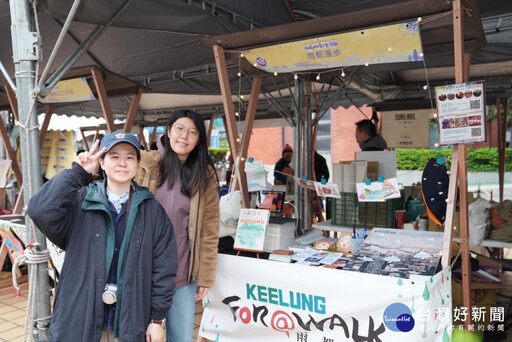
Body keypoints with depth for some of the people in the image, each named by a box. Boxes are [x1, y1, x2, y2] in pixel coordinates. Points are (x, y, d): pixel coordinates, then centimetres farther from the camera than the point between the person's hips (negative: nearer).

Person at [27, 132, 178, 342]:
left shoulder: (152, 210, -3)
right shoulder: (80, 202, -3)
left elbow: (163, 266, -1)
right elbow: (40, 211, -22)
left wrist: (157, 317, -1)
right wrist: (78, 172, -19)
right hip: (80, 320, 0)